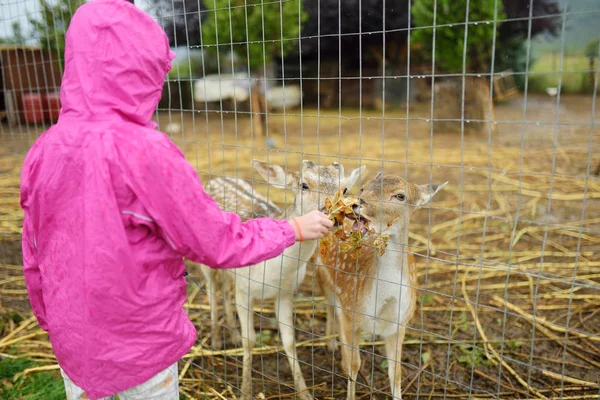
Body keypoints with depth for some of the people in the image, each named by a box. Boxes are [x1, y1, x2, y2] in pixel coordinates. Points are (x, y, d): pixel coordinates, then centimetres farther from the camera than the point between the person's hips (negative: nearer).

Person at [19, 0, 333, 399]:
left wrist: (51, 320, 20)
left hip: (73, 337, 5)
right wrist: (295, 229, -5)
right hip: (141, 341, -5)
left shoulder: (44, 150, -7)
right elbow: (218, 243, -19)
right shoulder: (145, 152, -24)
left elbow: (34, 258, 4)